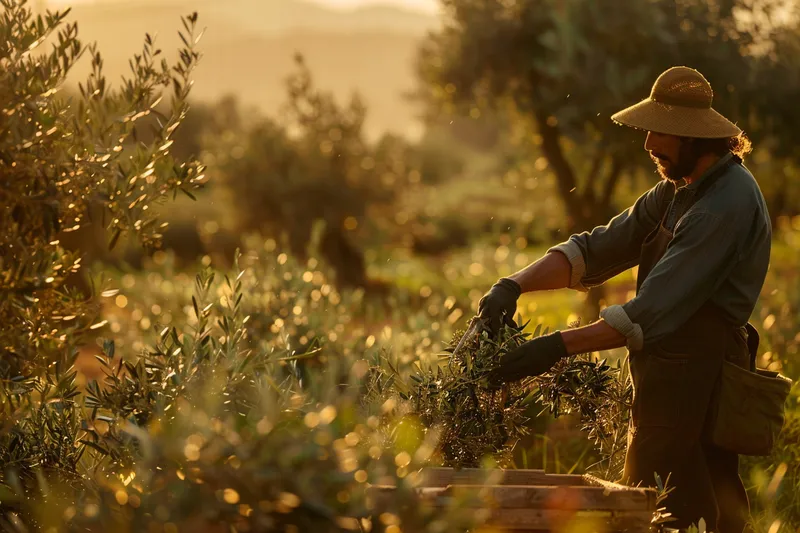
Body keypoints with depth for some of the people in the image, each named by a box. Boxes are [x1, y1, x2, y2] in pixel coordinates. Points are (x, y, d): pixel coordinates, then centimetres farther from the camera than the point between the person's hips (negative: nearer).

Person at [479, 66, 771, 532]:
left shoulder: (727, 204, -19)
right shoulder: (677, 192, 13)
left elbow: (654, 312, -26)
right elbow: (598, 249, 9)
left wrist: (560, 345, -27)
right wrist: (515, 284, -6)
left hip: (692, 380, -10)